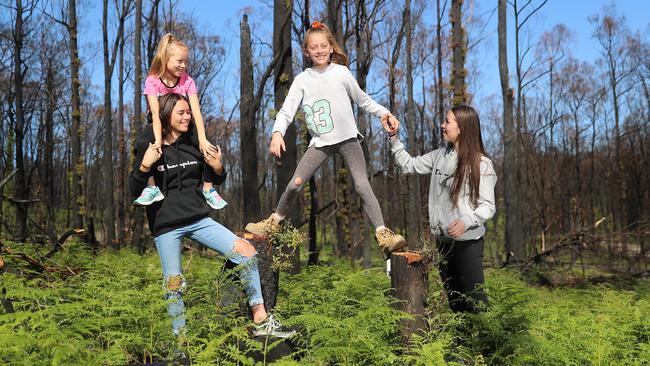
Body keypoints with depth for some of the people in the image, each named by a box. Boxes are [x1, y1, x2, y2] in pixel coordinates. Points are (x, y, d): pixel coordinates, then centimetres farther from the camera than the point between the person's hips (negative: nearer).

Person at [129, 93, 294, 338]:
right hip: (166, 226, -3)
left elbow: (217, 181, 17)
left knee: (246, 251, -11)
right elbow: (134, 191, -5)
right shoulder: (150, 148, -4)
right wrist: (144, 166, -22)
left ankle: (261, 322, -5)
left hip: (199, 219, 3)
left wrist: (218, 168, -6)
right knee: (174, 285, -1)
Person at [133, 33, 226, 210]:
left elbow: (196, 111, -25)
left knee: (208, 147, -25)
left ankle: (208, 189, -14)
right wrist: (158, 141, -44)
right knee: (143, 145, -32)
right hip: (159, 125, -1)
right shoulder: (152, 81, -19)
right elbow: (155, 113, -30)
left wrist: (203, 139, -39)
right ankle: (152, 188, -20)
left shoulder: (187, 81, -15)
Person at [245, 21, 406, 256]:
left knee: (362, 185, -13)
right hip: (321, 141, 1)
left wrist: (384, 113, 4)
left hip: (347, 138, -1)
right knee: (295, 183, -1)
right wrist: (277, 133, -23)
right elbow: (287, 110, -7)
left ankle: (383, 235, -12)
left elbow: (363, 100, 12)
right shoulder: (302, 80, 0)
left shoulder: (342, 72, 0)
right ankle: (275, 222, 22)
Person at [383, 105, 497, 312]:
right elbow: (409, 165, 16)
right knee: (453, 299, 15)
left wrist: (467, 222, -29)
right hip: (443, 240, 6)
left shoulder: (481, 164, -11)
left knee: (473, 299, -7)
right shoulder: (440, 156, 7)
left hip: (468, 241, -6)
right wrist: (393, 137, 12)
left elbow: (488, 206, -11)